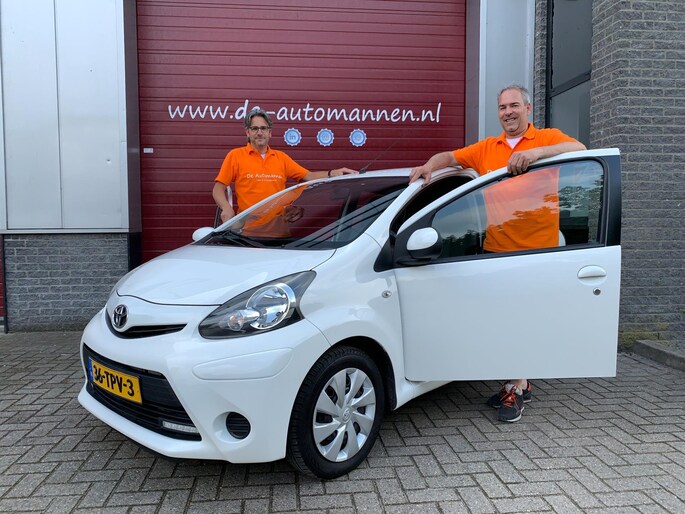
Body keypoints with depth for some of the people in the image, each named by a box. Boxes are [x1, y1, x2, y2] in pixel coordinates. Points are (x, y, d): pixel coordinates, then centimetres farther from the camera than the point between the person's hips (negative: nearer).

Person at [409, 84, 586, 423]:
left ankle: (515, 389, 13)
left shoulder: (547, 138, 2)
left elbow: (579, 149, -15)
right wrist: (430, 166, -6)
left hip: (535, 250, -4)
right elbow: (451, 157, 15)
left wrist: (536, 152, -28)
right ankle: (519, 384, 27)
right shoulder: (486, 148, 15)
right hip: (496, 249, 5)